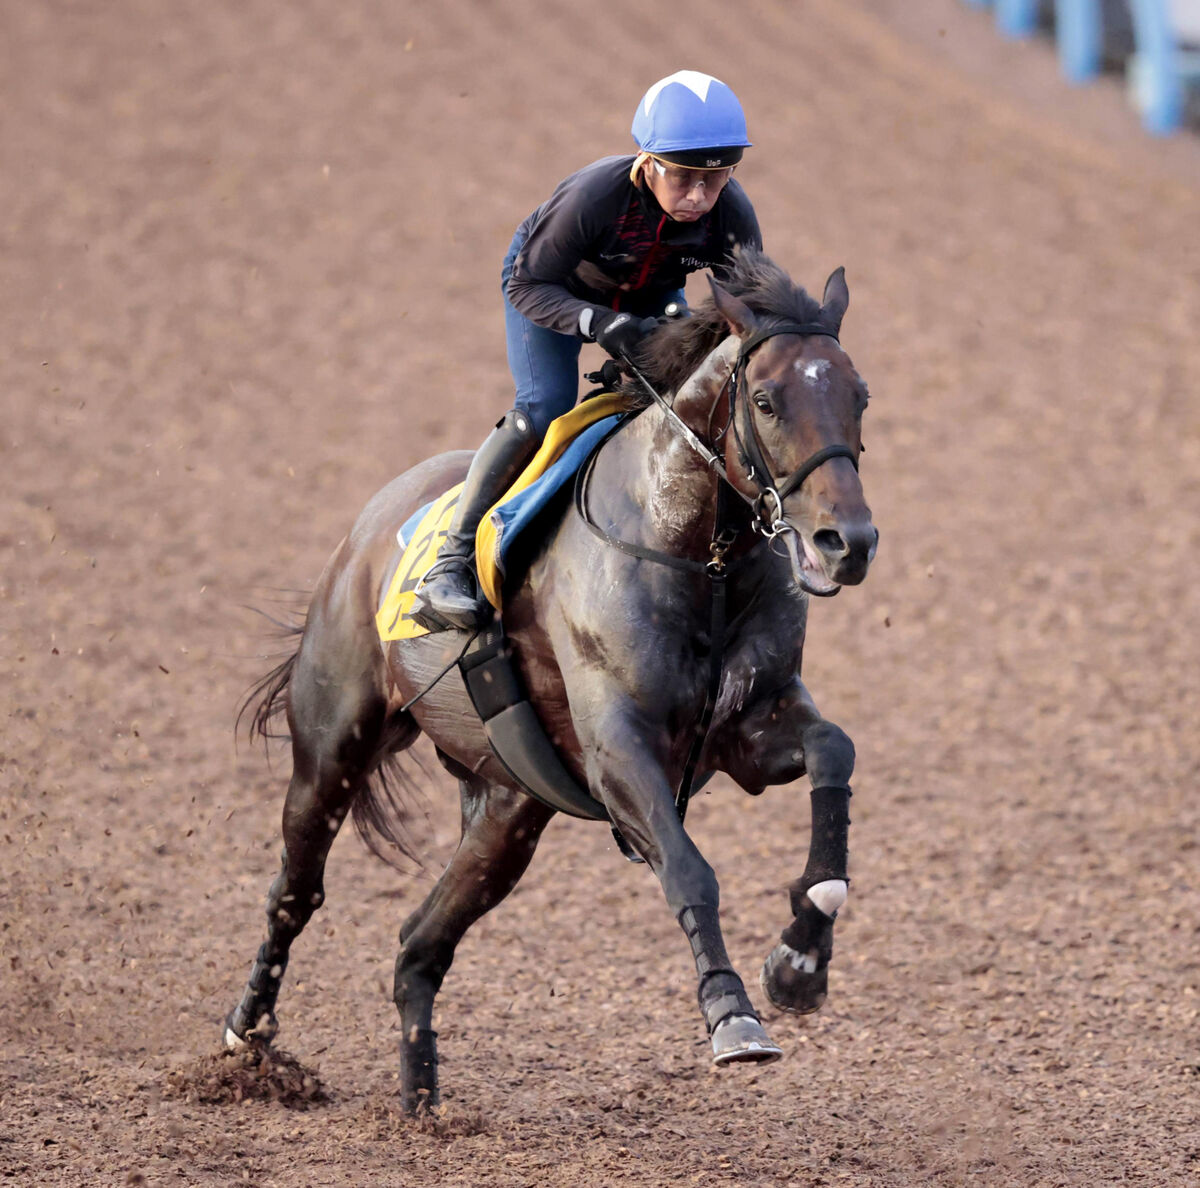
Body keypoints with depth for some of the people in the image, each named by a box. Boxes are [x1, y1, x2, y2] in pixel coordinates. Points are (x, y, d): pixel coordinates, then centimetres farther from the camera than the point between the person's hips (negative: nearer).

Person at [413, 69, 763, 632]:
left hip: (651, 297, 5)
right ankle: (451, 560, -15)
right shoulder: (593, 196, -42)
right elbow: (528, 286, -31)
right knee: (543, 410, -22)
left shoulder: (733, 216, -31)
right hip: (554, 285, -4)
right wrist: (601, 323, -48)